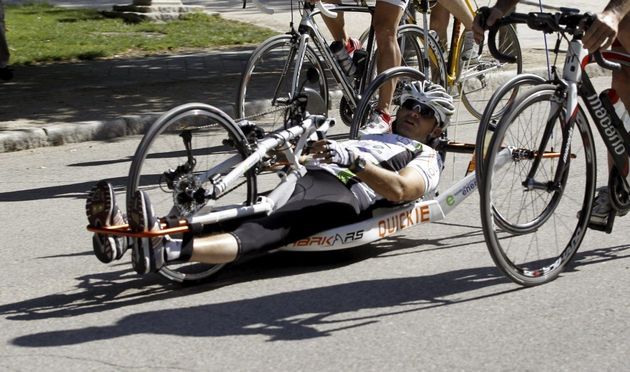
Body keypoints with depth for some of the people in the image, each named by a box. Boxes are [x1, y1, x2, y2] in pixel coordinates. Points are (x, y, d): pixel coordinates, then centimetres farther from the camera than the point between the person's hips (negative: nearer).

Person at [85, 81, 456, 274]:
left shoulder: (426, 158, 16)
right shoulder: (372, 138, 43)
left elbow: (399, 189, -7)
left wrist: (351, 159, -21)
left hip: (342, 194, -8)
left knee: (262, 232, -36)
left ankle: (167, 250, -65)